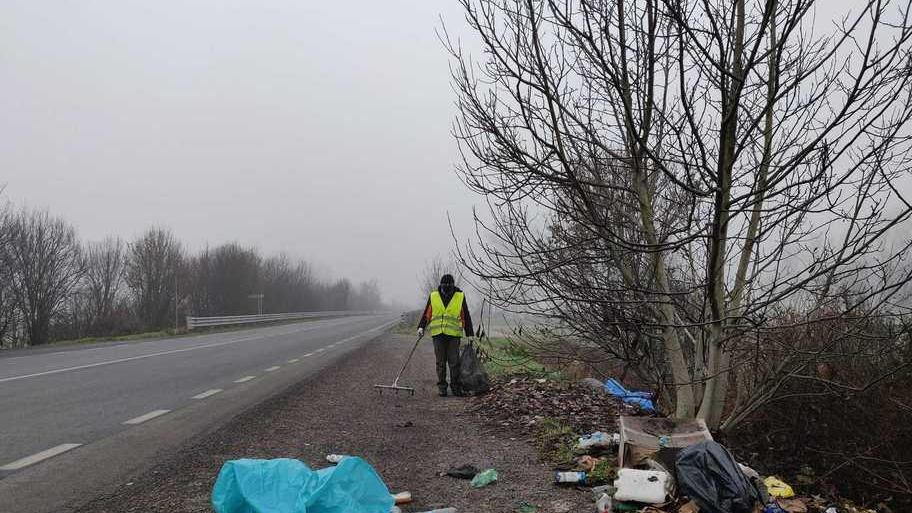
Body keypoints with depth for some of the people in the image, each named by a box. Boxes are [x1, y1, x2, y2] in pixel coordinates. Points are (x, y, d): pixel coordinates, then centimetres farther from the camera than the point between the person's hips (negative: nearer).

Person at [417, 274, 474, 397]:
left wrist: (470, 335, 6)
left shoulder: (460, 296, 4)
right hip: (438, 334, 1)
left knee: (454, 362, -1)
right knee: (440, 362, 5)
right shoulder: (433, 296, 7)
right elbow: (427, 314, 12)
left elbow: (466, 317, 7)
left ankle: (455, 387, 9)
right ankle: (442, 387, 12)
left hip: (454, 335, -1)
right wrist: (421, 327, -1)